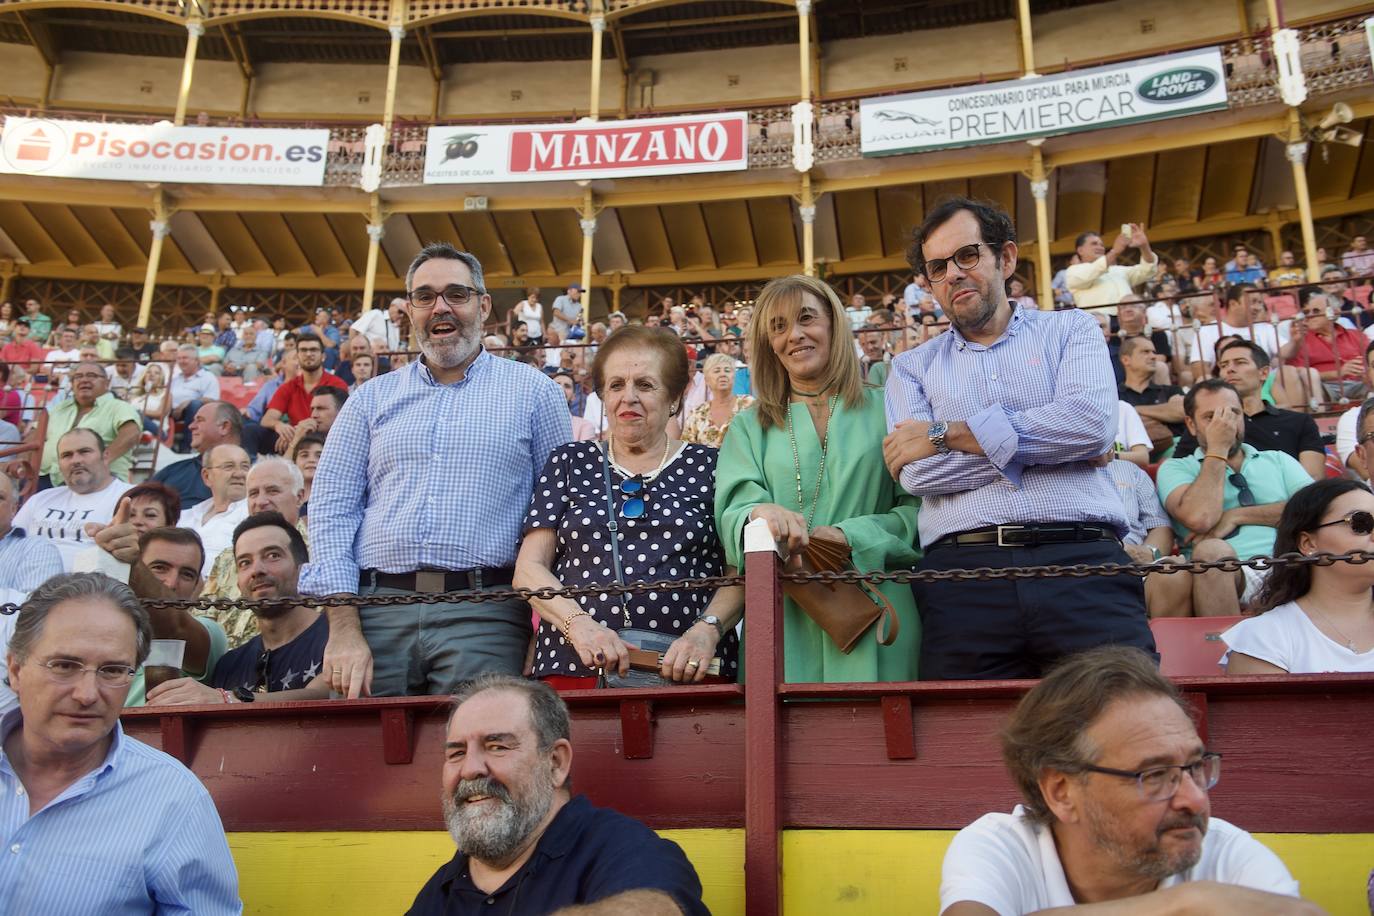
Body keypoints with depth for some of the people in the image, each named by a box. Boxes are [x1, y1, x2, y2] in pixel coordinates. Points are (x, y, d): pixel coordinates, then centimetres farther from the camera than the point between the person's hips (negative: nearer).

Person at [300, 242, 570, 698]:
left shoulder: (533, 391, 10)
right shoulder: (373, 397, 15)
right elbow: (331, 508, 8)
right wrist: (344, 628, -3)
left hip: (483, 613, -2)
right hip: (376, 611, 2)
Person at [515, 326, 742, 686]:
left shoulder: (708, 467, 10)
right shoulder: (570, 463, 13)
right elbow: (529, 569, 6)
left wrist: (708, 629, -15)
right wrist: (578, 624, -12)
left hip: (688, 670, 0)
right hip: (575, 668, 1)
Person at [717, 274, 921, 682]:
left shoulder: (884, 410, 8)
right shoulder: (749, 428, 13)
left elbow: (921, 507, 1)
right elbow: (734, 510, -2)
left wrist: (850, 536, -14)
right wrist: (760, 514, -25)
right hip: (782, 621, 1)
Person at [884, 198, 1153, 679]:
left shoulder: (1070, 328, 16)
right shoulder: (912, 367, 18)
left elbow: (1092, 422, -5)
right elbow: (917, 474, 0)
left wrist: (947, 434, -1)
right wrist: (1047, 442, 0)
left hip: (1082, 560, 0)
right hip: (963, 572, 1)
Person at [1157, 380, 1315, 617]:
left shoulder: (1278, 460, 25)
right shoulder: (1174, 468, 15)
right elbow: (1200, 518, -8)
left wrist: (1237, 515, -1)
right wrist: (1218, 449, 4)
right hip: (1225, 574, -2)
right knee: (1212, 551, -36)